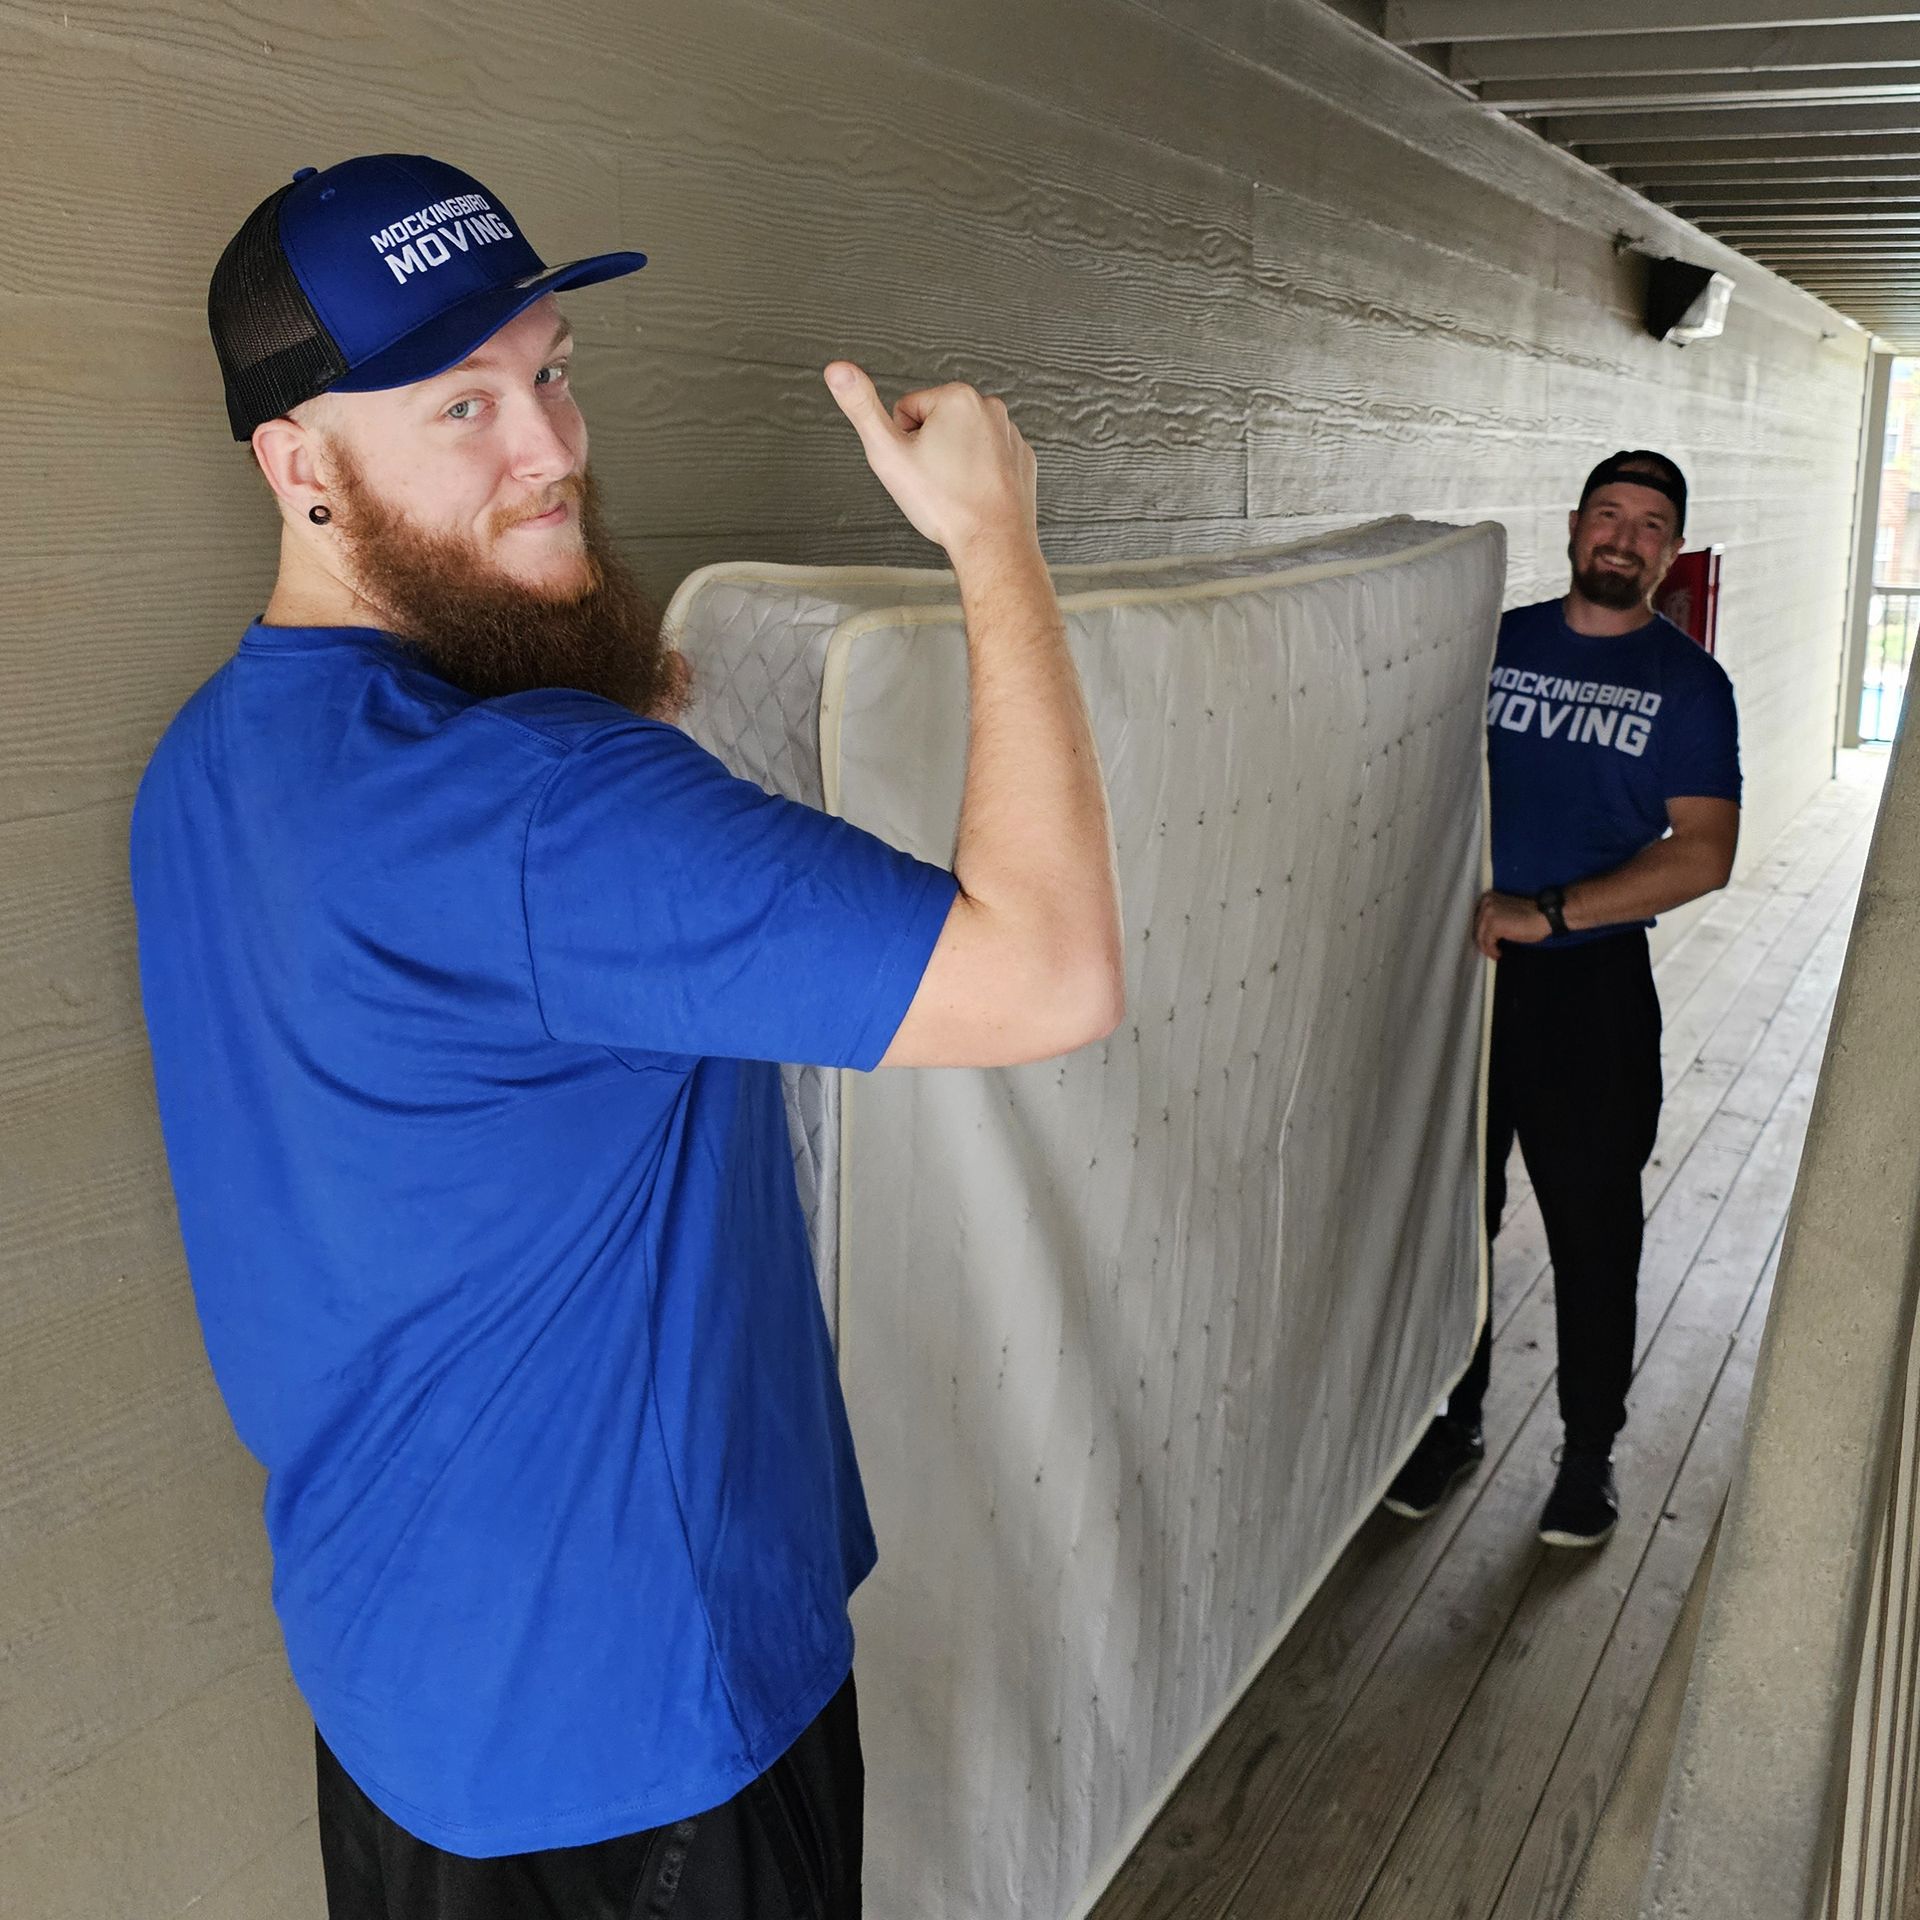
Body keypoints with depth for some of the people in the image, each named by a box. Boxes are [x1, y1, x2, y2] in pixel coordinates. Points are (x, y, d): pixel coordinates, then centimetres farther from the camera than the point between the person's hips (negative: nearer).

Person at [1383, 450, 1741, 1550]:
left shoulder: (1688, 683, -2)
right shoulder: (1499, 641, 6)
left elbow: (1703, 853, -11)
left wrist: (1548, 912, -22)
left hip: (1591, 980, -2)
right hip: (1464, 965, 3)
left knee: (1593, 1231, 7)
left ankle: (1591, 1453, 25)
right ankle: (1452, 1425, 29)